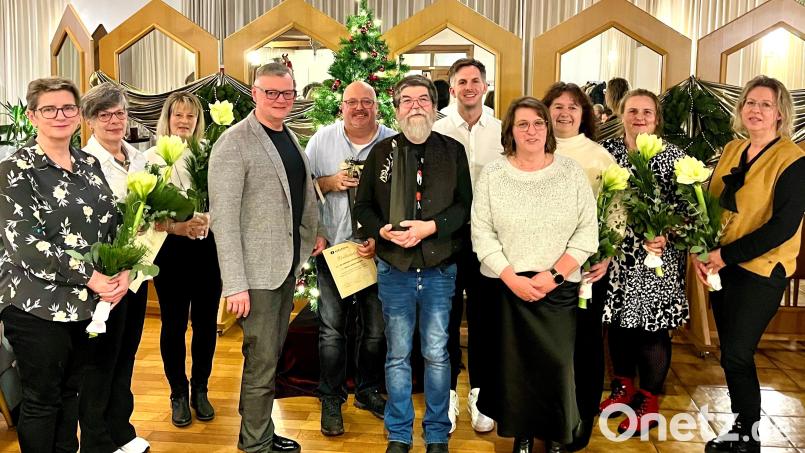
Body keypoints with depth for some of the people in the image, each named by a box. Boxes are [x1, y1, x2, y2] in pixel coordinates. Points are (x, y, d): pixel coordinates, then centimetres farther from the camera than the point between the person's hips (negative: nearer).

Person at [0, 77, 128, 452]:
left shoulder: (89, 163, 9)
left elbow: (112, 223, 13)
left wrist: (122, 270, -5)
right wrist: (89, 276, -19)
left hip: (86, 303, 6)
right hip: (37, 303, -5)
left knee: (72, 391, 16)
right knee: (41, 399, 6)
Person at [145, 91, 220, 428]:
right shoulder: (153, 157, 0)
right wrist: (176, 226, -20)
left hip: (207, 247, 2)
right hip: (171, 249, -1)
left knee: (206, 321, 9)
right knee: (174, 323, 6)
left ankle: (200, 390, 26)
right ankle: (178, 394, 23)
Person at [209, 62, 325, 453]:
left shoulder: (289, 139, 11)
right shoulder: (234, 143, -13)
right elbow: (224, 217, -18)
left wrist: (314, 231, 10)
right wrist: (235, 284, -22)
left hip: (288, 266, 7)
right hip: (256, 273, -7)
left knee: (271, 357, 18)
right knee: (261, 363, 2)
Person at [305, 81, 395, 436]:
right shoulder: (322, 139, 3)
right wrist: (329, 182, -12)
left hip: (377, 251, 0)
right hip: (333, 247, 0)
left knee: (376, 329, 11)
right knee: (332, 328, 4)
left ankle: (368, 391, 31)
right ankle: (331, 399, 20)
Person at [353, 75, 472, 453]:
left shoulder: (453, 150, 2)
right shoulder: (382, 152, 4)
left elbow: (465, 205, -1)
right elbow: (363, 206, 6)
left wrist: (431, 227, -17)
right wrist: (383, 230, -14)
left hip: (440, 269, 0)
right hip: (394, 269, 1)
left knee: (437, 354, 8)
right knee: (398, 355, 10)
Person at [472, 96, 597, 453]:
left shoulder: (571, 172, 2)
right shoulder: (492, 174, 1)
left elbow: (587, 232, -1)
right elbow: (481, 234, -3)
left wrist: (553, 274, -11)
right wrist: (512, 278, -11)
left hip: (559, 290, 0)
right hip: (505, 288, 0)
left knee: (556, 366, 0)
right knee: (513, 364, 6)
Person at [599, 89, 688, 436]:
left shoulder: (673, 156, -3)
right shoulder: (608, 150, 5)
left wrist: (665, 235, -21)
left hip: (656, 254, -3)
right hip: (615, 253, 4)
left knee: (652, 325, 2)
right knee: (618, 319, 13)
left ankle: (648, 403, 18)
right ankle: (623, 387, 33)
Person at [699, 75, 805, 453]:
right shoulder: (731, 150, 8)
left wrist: (726, 256, -17)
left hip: (761, 270, -6)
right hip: (721, 266, 6)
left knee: (736, 355, -3)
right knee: (732, 353, 13)